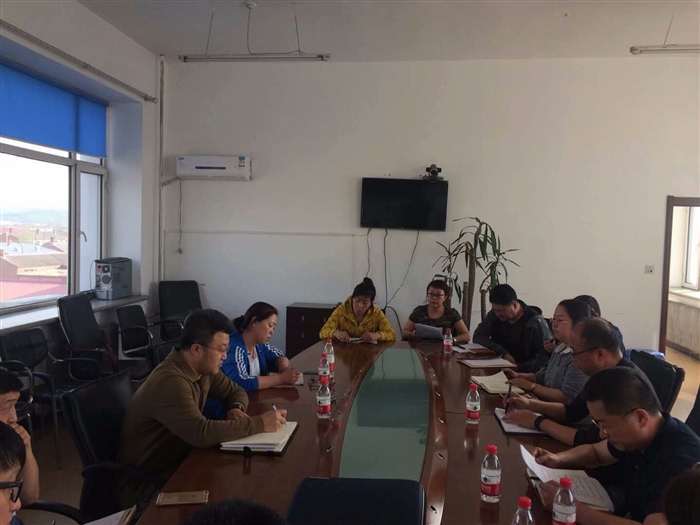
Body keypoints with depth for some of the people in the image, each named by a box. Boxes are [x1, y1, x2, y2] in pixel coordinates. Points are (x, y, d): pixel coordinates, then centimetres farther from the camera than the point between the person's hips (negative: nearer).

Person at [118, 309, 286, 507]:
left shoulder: (204, 368, 0)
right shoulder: (170, 382, -28)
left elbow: (236, 391, 13)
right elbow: (202, 434, -36)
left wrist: (237, 409, -10)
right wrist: (259, 423, -30)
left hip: (179, 463, 8)